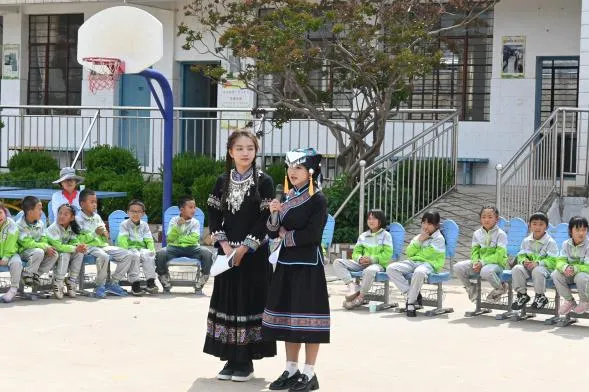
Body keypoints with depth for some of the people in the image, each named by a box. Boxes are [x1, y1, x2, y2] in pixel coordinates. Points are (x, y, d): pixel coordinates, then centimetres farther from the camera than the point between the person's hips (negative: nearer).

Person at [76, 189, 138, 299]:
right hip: (90, 247, -7)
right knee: (103, 256, -41)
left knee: (130, 256, -7)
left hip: (103, 245, 7)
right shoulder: (78, 218, -4)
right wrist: (95, 233, -18)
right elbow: (79, 240, -13)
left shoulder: (97, 217, 18)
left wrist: (105, 235, 1)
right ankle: (100, 286, -20)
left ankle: (113, 283, 0)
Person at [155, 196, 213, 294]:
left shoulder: (195, 222, 4)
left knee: (207, 254, -28)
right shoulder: (174, 220, 4)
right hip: (174, 248, -1)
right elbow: (169, 238, -5)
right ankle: (166, 284, -9)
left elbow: (194, 238, -9)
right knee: (160, 254, -31)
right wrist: (177, 226, -17)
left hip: (191, 248, 1)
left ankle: (199, 286, -13)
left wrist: (178, 239, -9)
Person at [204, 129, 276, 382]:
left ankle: (246, 361, 5)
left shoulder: (264, 182, -3)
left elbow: (265, 220, -8)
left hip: (253, 253, -3)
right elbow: (214, 217, 6)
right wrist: (225, 246, -8)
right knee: (227, 302, 4)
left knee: (250, 302, -2)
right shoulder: (222, 182, 8)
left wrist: (244, 249, -14)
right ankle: (231, 358, 12)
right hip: (227, 251, 4)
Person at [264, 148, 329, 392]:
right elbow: (273, 233, 9)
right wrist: (274, 214, -10)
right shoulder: (287, 198, 12)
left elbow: (312, 234, -17)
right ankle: (291, 370, 18)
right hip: (286, 263, 7)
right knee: (287, 314, 9)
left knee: (306, 315, -5)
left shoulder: (317, 199, -7)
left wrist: (286, 235, -4)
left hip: (308, 265, -7)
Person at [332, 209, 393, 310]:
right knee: (337, 262, -13)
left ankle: (360, 298, -26)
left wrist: (372, 259, -18)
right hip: (362, 263, 6)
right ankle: (352, 286, -28)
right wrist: (360, 259, -8)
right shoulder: (363, 236, 18)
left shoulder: (385, 235, 3)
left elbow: (387, 255, -7)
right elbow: (356, 253, 16)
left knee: (369, 271, -44)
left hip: (378, 264, -6)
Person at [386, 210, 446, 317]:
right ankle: (412, 294, -18)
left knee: (419, 272, -45)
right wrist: (418, 241, 3)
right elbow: (409, 253, 12)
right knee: (391, 268, -19)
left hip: (428, 264, -7)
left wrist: (421, 241, 4)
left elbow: (426, 254, -11)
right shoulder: (418, 236, 22)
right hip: (412, 262, 7)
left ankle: (411, 302, -28)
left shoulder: (439, 239, 1)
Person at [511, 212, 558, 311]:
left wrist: (537, 263, -25)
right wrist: (524, 261, -13)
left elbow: (552, 261, -11)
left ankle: (540, 296, -14)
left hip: (544, 268, -4)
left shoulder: (550, 242, -4)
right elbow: (520, 255, 12)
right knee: (516, 268, -26)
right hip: (528, 267, 4)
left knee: (537, 271, -38)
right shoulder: (526, 241, 11)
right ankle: (522, 294, -8)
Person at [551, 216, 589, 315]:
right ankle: (569, 301, -2)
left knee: (581, 277, -37)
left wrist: (574, 269, -37)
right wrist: (565, 268, -34)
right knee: (556, 274, -22)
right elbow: (560, 261, -10)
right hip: (569, 275, 4)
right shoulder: (566, 244, -1)